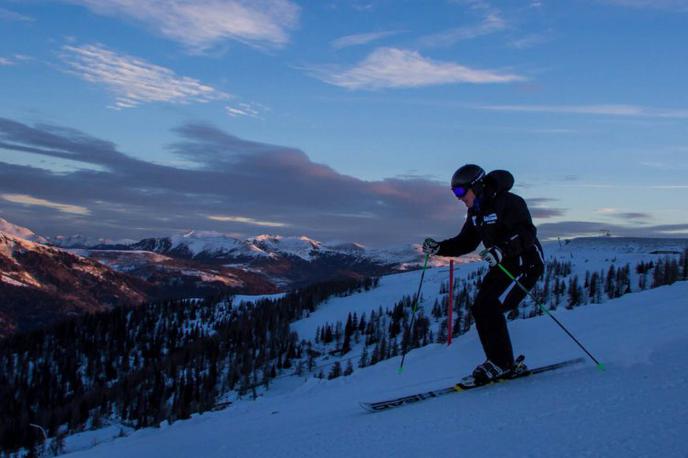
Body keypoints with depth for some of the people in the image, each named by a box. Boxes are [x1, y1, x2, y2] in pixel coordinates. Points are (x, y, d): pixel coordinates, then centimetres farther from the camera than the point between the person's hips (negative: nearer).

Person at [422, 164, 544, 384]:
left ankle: (502, 364, -8)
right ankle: (501, 364, 9)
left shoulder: (508, 203, -20)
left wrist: (502, 250, -43)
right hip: (503, 266, 9)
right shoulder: (476, 212, 8)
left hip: (526, 264, -9)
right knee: (479, 308, 0)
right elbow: (465, 242, 13)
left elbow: (527, 234, -29)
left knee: (490, 308, -18)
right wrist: (438, 248, -1)